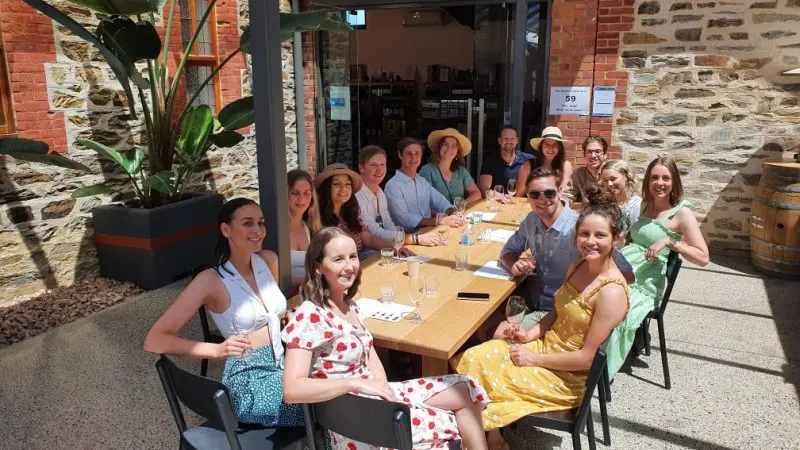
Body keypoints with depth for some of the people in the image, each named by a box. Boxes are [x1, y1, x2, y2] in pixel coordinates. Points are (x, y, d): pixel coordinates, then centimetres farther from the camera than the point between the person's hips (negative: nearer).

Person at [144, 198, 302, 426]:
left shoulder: (269, 260, 5)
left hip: (284, 364, 6)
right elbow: (154, 341, -13)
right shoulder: (211, 280, -11)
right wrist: (218, 350, -24)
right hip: (249, 381, -6)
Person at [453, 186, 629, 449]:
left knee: (483, 378, -7)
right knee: (472, 359, -4)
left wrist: (533, 359, -16)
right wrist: (531, 335, -4)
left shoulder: (611, 292, -26)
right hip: (547, 346, 8)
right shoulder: (578, 267, -1)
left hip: (569, 377, -7)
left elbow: (586, 358, -23)